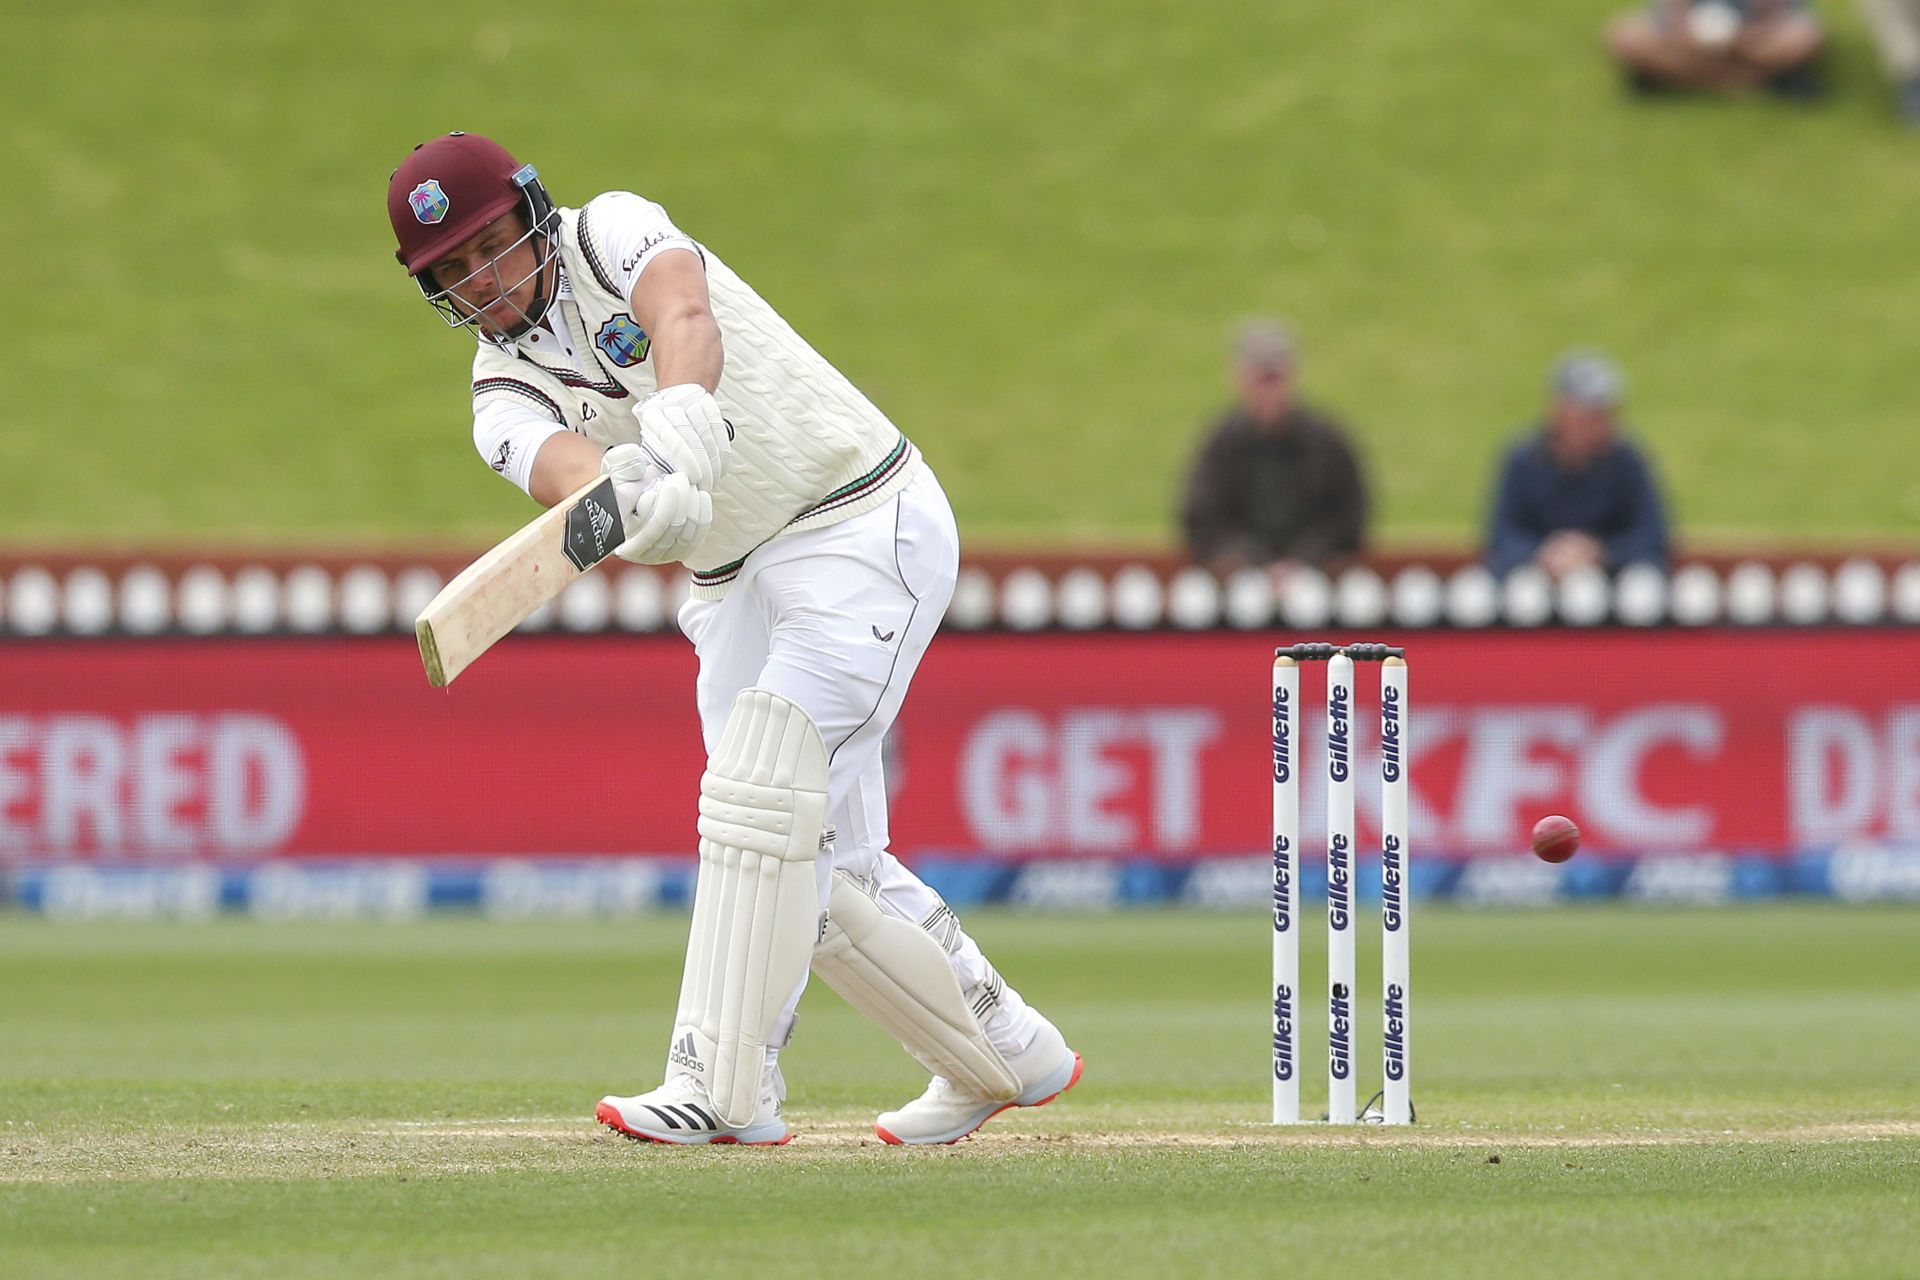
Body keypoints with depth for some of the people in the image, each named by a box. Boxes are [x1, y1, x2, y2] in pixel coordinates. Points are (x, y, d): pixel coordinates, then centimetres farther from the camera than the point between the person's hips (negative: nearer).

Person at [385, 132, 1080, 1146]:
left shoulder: (614, 231, -8)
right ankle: (1010, 1054, 23)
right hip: (733, 587, 7)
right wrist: (631, 498, -48)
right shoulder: (506, 397, 1)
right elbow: (563, 467, -24)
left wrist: (680, 417, -55)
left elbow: (685, 314, -32)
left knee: (761, 783, -19)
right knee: (825, 862, 6)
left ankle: (719, 1084, -22)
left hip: (865, 522, -7)